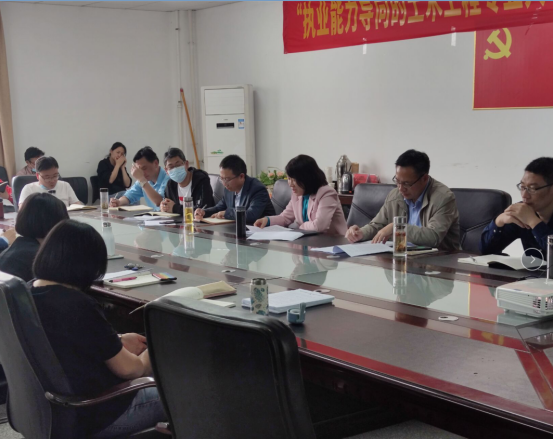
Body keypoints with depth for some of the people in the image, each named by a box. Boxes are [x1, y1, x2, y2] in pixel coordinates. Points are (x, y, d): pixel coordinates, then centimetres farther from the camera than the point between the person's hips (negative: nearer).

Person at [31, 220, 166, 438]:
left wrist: (118, 343, 10)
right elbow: (129, 369, -17)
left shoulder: (28, 294, -3)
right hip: (92, 415, -9)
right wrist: (153, 351, 3)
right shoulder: (79, 306, -28)